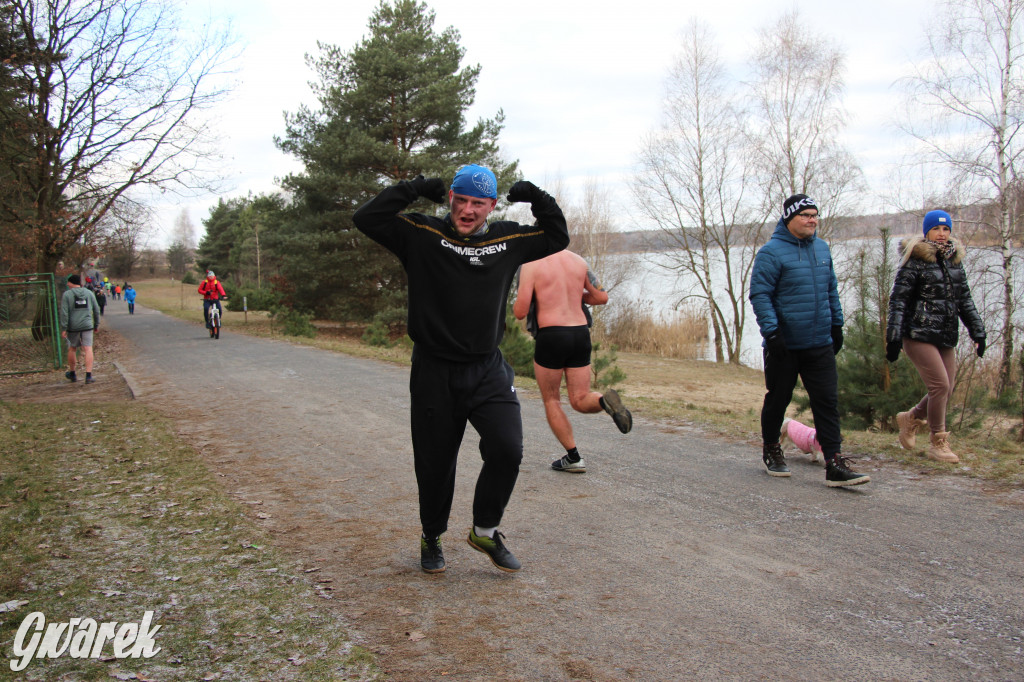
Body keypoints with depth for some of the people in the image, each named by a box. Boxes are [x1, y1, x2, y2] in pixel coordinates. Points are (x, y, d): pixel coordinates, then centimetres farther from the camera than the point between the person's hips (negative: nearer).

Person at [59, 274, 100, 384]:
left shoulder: (67, 294, -2)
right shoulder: (89, 293, 8)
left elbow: (64, 313, -9)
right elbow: (96, 310, 12)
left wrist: (63, 329, -8)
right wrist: (96, 324, 21)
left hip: (73, 326, -1)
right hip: (87, 325, 1)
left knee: (72, 349, 14)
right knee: (88, 349, -3)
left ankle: (72, 374, 28)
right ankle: (88, 375, -12)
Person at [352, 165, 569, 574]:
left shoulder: (509, 240, 8)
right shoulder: (421, 236, -2)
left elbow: (558, 238, 21)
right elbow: (366, 219, -8)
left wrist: (538, 199, 7)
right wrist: (414, 189, -7)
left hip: (489, 371, 2)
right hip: (434, 374, -2)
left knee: (507, 449, -14)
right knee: (434, 464, 8)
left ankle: (485, 530, 11)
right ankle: (431, 539, 33)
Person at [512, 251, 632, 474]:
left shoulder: (531, 265, -5)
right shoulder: (579, 261, 10)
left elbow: (520, 312, -7)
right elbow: (602, 297, 14)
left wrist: (519, 299, 15)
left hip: (550, 336, -4)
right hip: (581, 334, 4)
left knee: (551, 401, 13)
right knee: (580, 401, 11)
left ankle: (573, 457, 10)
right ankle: (605, 400, -22)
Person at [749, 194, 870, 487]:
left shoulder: (822, 248, 11)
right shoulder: (772, 252, -9)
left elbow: (831, 290, 20)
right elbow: (759, 295, -13)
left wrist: (836, 325, 18)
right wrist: (771, 332, -19)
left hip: (820, 345, 5)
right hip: (784, 346, -5)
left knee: (827, 402, -1)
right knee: (778, 400, 9)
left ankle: (834, 464, 0)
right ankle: (771, 450, 30)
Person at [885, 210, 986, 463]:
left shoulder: (955, 260, 13)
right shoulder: (915, 260, -6)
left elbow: (965, 300, 19)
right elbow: (898, 299, -9)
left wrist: (977, 331, 14)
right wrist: (893, 336, -16)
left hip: (946, 337, 7)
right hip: (919, 335, -7)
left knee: (946, 389, 6)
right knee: (940, 385, -12)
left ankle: (911, 418, 32)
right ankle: (938, 444, 2)